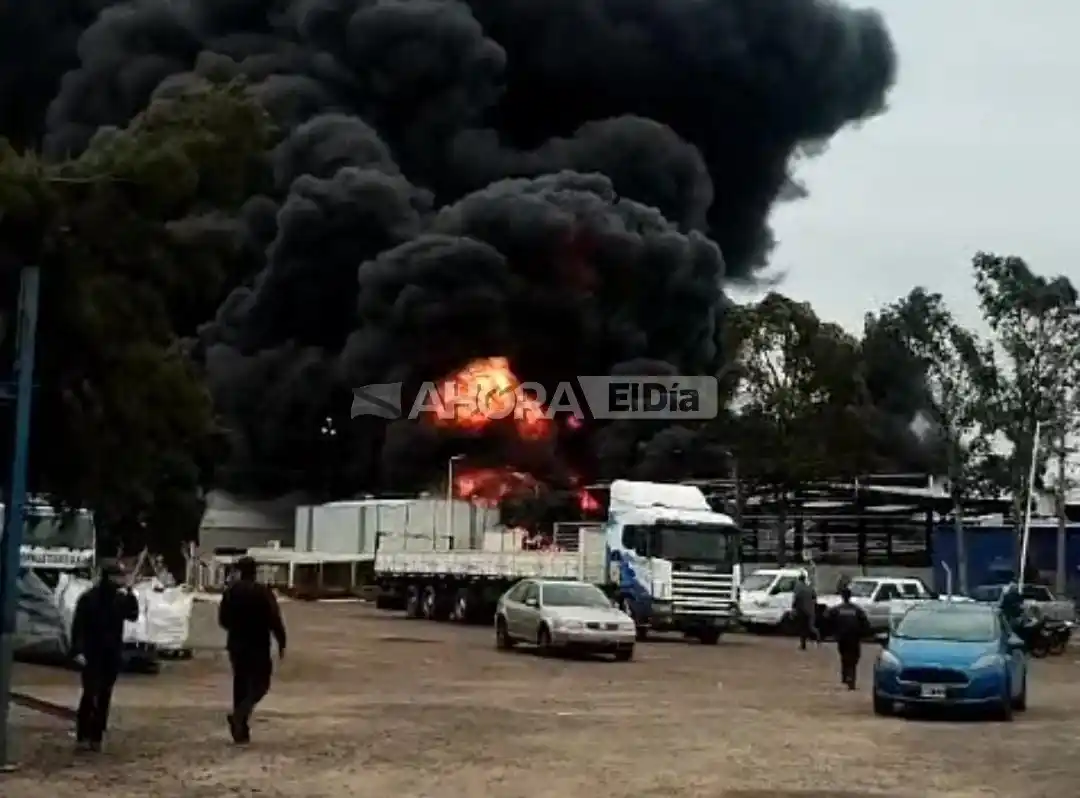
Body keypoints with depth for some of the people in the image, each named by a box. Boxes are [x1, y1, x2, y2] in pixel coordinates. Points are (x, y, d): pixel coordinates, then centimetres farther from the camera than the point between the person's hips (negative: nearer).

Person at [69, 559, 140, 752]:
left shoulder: (121, 598, 6)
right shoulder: (89, 598, -9)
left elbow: (133, 615, -5)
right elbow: (78, 626, -11)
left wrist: (130, 593, -14)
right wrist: (78, 651, -19)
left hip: (113, 655, 5)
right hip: (92, 655, -5)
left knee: (104, 696, 7)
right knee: (90, 694, -10)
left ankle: (97, 736, 13)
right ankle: (82, 735, -4)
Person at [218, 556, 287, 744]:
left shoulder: (230, 592, 1)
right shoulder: (264, 593, -12)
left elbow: (223, 619, 8)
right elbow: (275, 620, -14)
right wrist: (281, 642, -3)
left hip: (236, 644, 4)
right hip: (259, 645, -4)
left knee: (240, 684, 12)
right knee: (260, 684, 5)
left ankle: (241, 731, 11)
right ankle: (239, 714, -21)